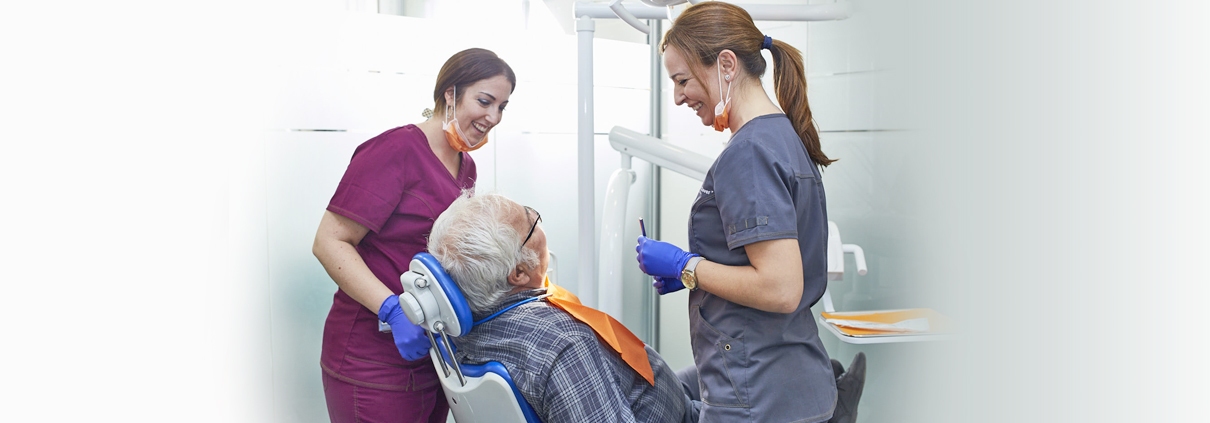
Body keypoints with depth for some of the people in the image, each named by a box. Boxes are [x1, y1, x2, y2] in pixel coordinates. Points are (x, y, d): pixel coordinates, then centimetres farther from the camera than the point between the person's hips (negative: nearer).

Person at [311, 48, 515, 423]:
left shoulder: (466, 167, 12)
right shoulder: (397, 150, -14)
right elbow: (329, 242, -18)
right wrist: (393, 310, -28)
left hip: (436, 357, 8)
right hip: (374, 361, -8)